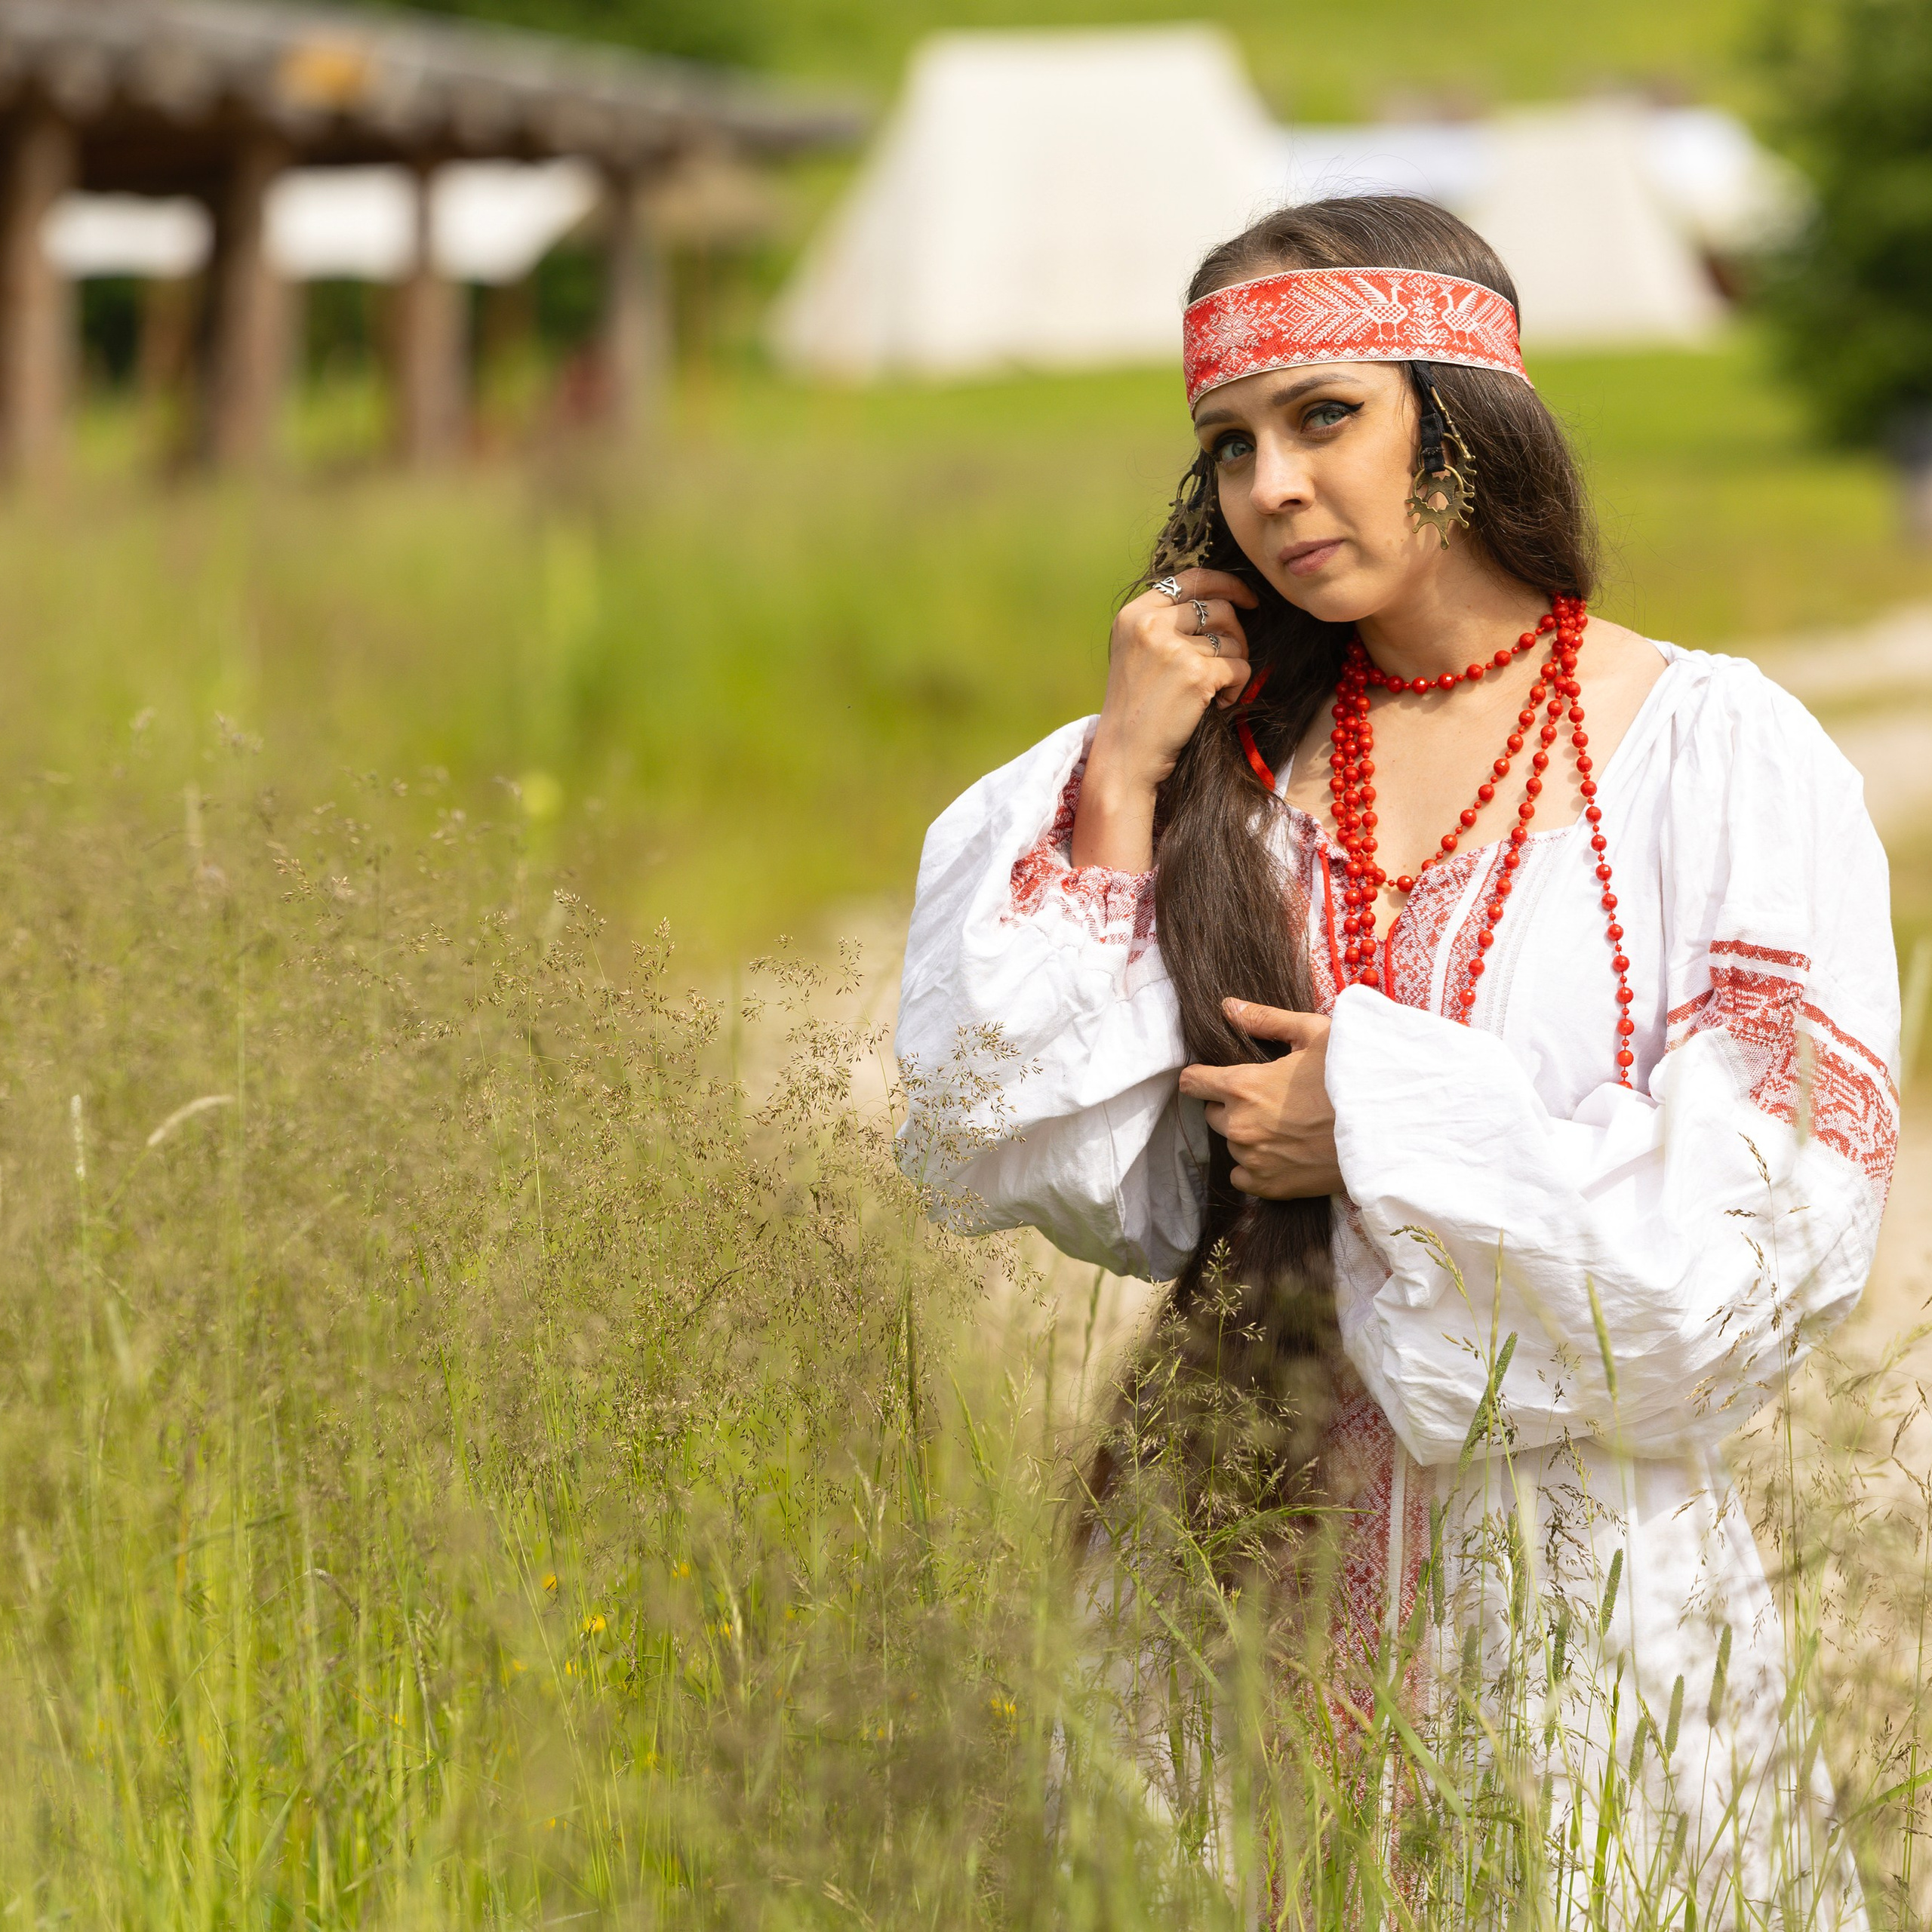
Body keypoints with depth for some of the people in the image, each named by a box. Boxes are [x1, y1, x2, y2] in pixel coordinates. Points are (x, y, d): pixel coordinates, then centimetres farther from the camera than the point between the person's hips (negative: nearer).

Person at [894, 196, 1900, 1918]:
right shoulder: (1242, 755, 5)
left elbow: (1778, 1227, -11)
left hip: (1583, 1565, -3)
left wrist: (1384, 1118, -12)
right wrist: (1121, 777, -6)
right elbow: (1047, 1171, -2)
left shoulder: (1716, 751, -5)